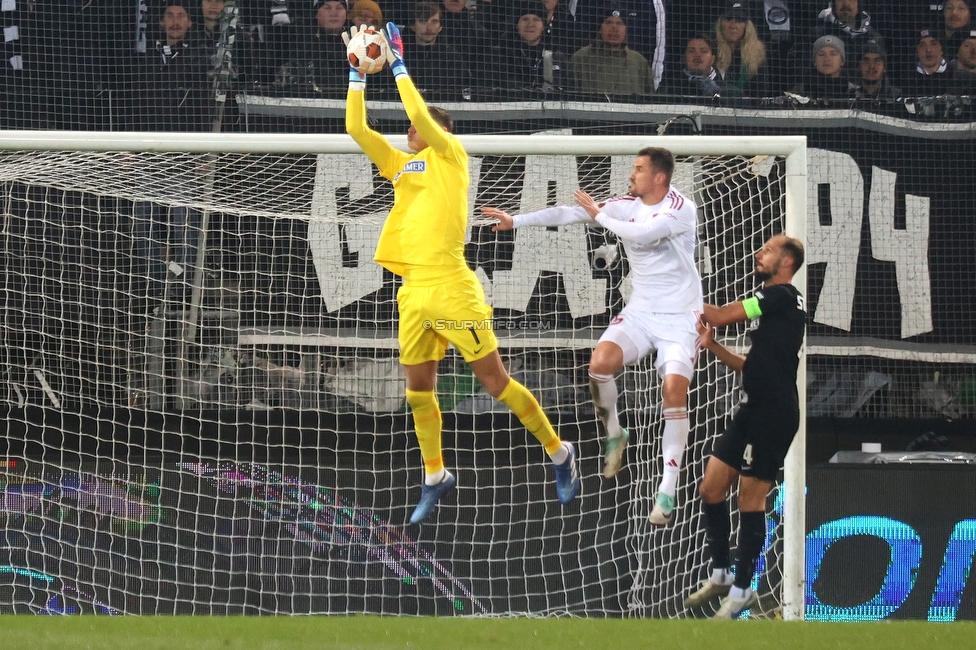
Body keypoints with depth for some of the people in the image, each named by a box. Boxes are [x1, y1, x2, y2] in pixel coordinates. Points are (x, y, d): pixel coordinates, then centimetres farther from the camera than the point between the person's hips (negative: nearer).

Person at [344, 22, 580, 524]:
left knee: (494, 381, -3)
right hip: (414, 291, 7)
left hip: (451, 289, -7)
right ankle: (435, 478, 21)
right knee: (418, 389, 8)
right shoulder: (400, 165, 19)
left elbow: (421, 113, -14)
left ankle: (558, 453, 10)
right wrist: (358, 72, 11)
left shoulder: (450, 155, 1)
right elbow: (356, 127, 16)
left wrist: (398, 64, -7)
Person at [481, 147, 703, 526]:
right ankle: (614, 435, 8)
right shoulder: (626, 206, 2)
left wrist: (599, 215, -15)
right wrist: (516, 221, -5)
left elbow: (643, 235, -30)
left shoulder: (681, 209, -15)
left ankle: (668, 491, -13)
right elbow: (569, 213, 0)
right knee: (601, 361, -20)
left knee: (675, 391, -19)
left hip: (679, 317, -5)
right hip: (640, 311, 5)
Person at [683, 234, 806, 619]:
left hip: (774, 411, -10)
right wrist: (712, 345, 7)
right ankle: (720, 575, 21)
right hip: (754, 410, 10)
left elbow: (720, 316, -14)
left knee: (750, 500, -4)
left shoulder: (782, 296, -11)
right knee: (711, 488, 9)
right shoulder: (772, 303, 19)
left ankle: (741, 590, 4)